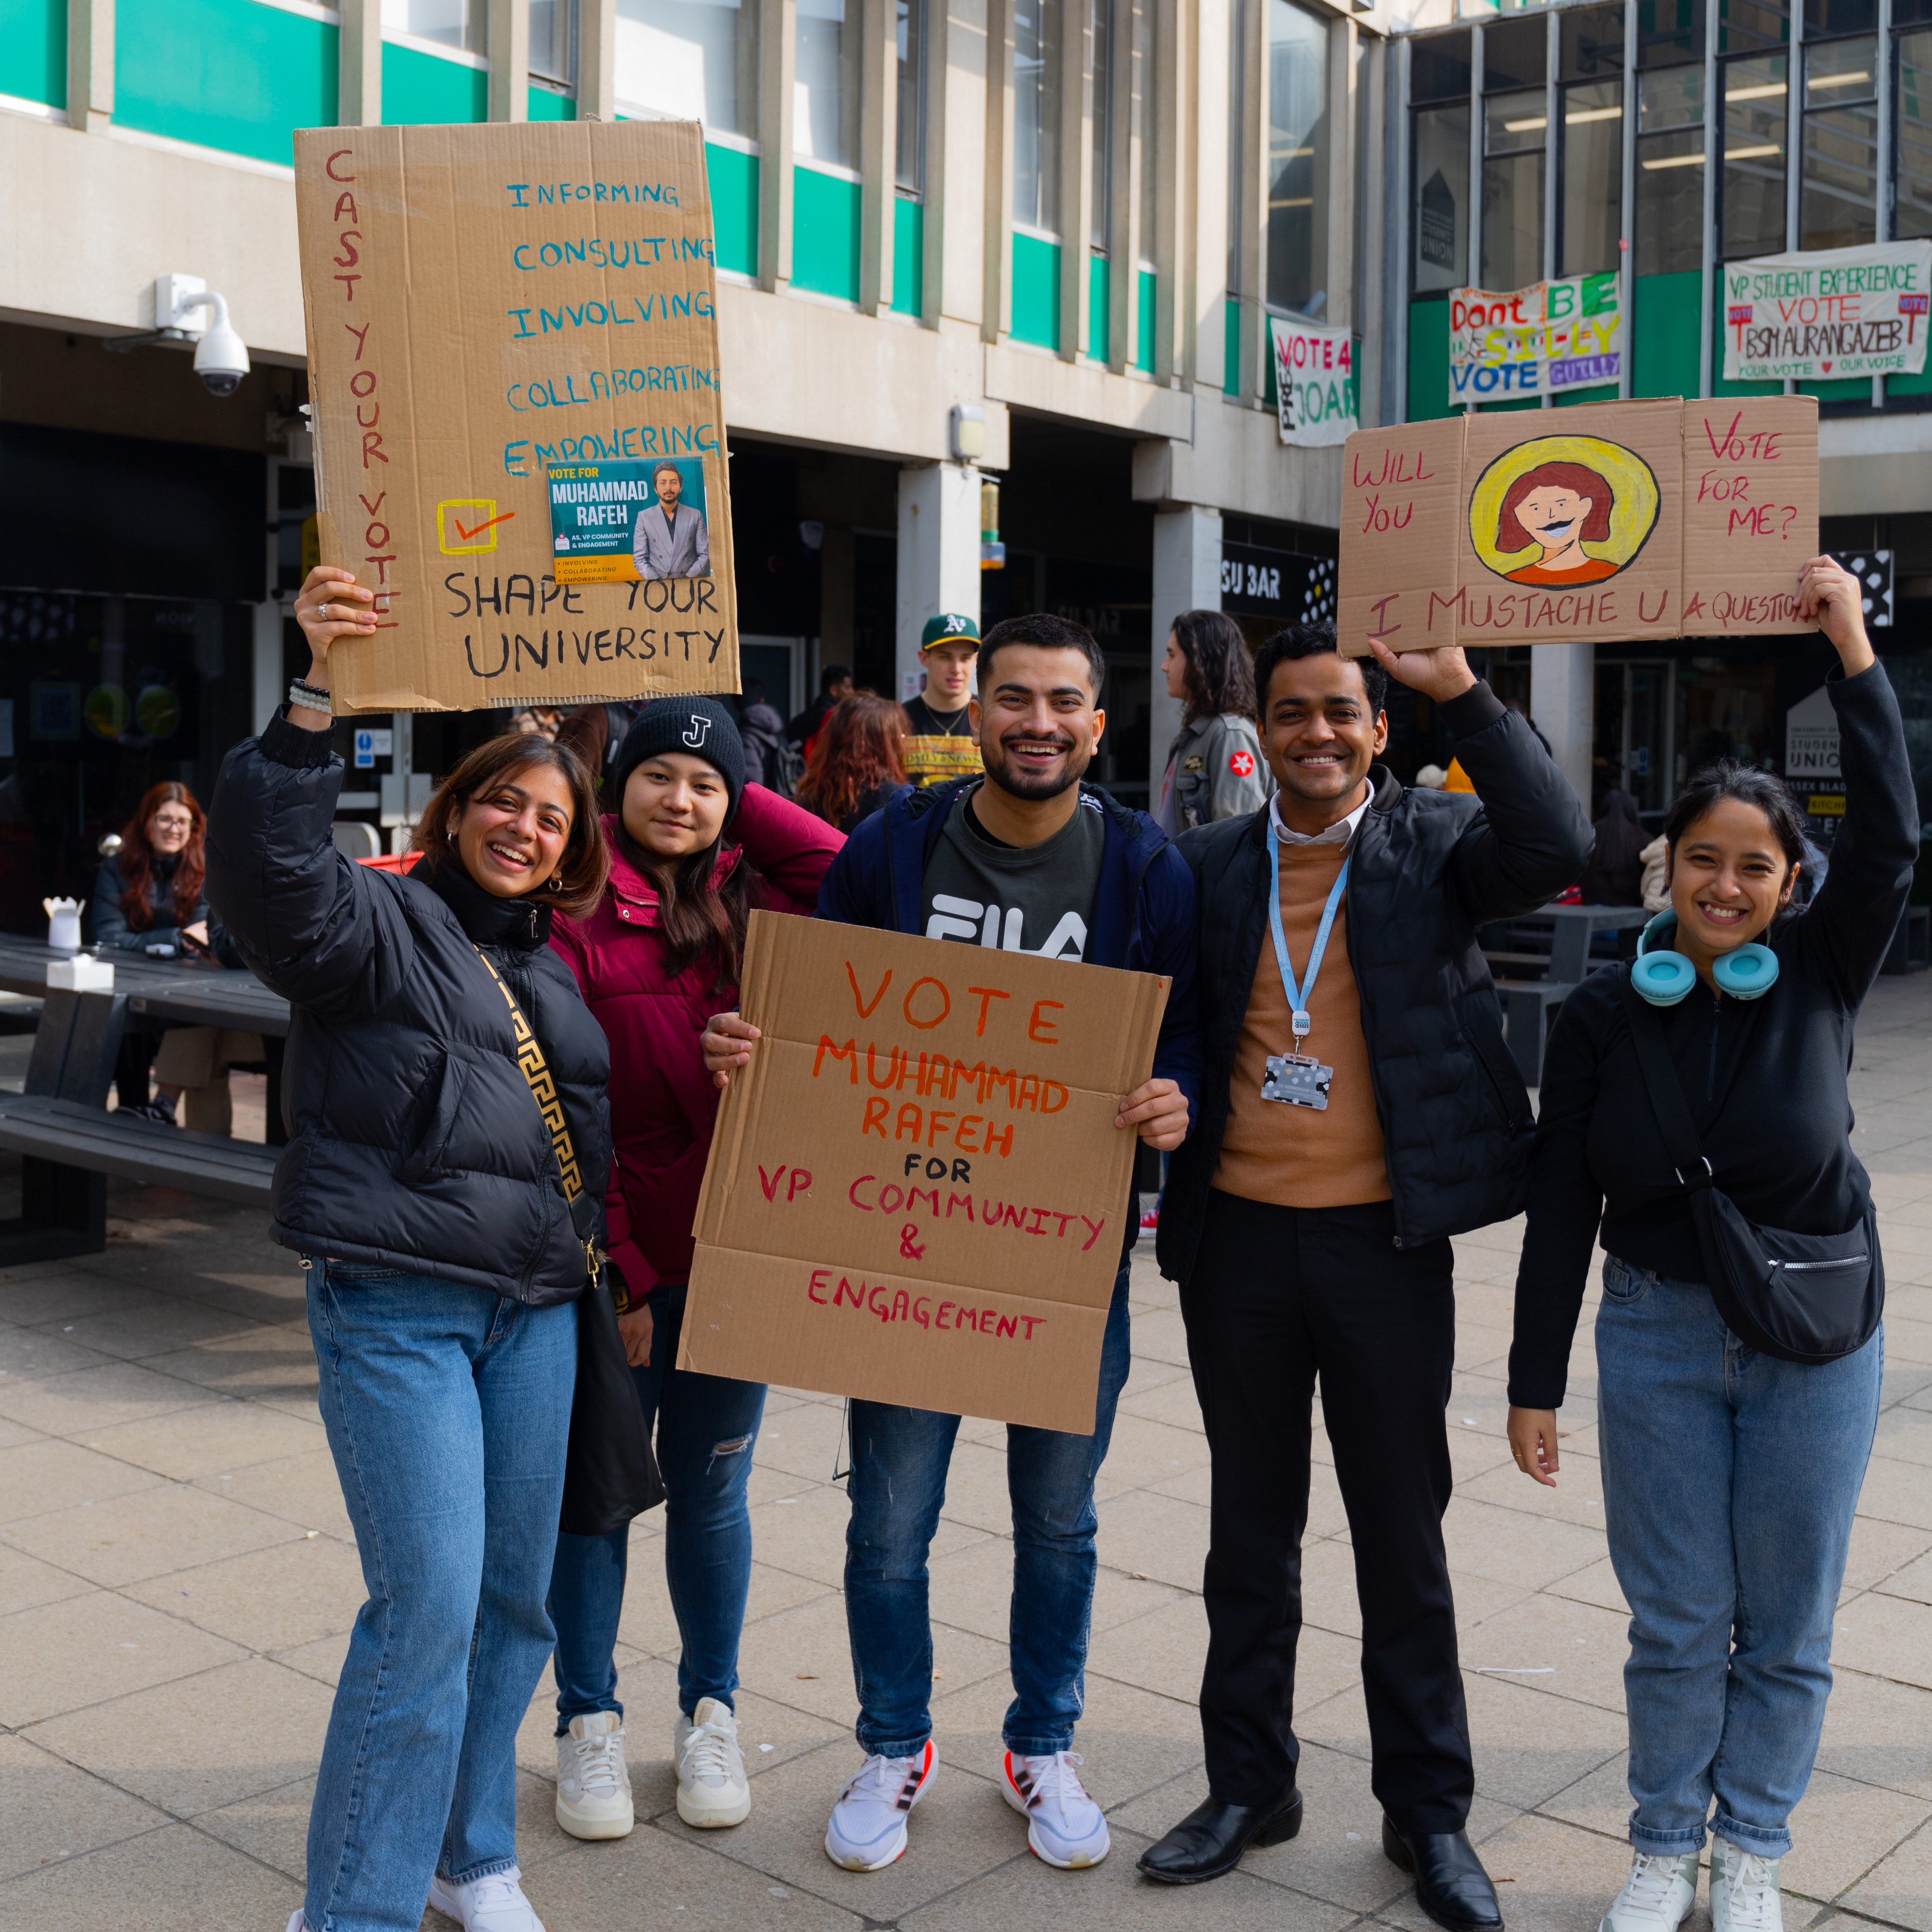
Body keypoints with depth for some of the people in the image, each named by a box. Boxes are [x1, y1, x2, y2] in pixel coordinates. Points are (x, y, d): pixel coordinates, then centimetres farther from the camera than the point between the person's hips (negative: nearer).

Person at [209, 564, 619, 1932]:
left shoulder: (552, 968, 18)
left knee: (516, 1598, 11)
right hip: (395, 1302, -7)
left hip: (537, 1306, 7)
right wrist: (314, 697, -34)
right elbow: (268, 865, -23)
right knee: (428, 1608, -11)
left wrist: (595, 1247, 16)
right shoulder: (380, 920, -2)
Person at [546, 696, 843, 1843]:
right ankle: (590, 1724, 27)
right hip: (612, 1257, -3)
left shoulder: (749, 900, 5)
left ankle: (710, 1714, 32)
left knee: (712, 1486, 15)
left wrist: (740, 799, -6)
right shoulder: (575, 913, -9)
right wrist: (609, 1274, -15)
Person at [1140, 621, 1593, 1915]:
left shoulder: (1433, 846, -2)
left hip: (1384, 1240, -2)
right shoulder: (1208, 865, 5)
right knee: (1251, 1529, 15)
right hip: (1238, 1237, 3)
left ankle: (1428, 1811, 27)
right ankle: (1250, 1786, 31)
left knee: (1403, 1535, 10)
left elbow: (1557, 848, -21)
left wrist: (1462, 690, -21)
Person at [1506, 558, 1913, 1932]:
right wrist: (1536, 1382, -2)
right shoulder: (1604, 1012, -6)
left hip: (1815, 1336, 0)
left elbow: (1890, 836, -22)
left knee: (1787, 1624, 12)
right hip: (1657, 1334, 0)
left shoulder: (1819, 974, -6)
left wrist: (1853, 647, -25)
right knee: (1676, 1619, 10)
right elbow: (1560, 1206, -3)